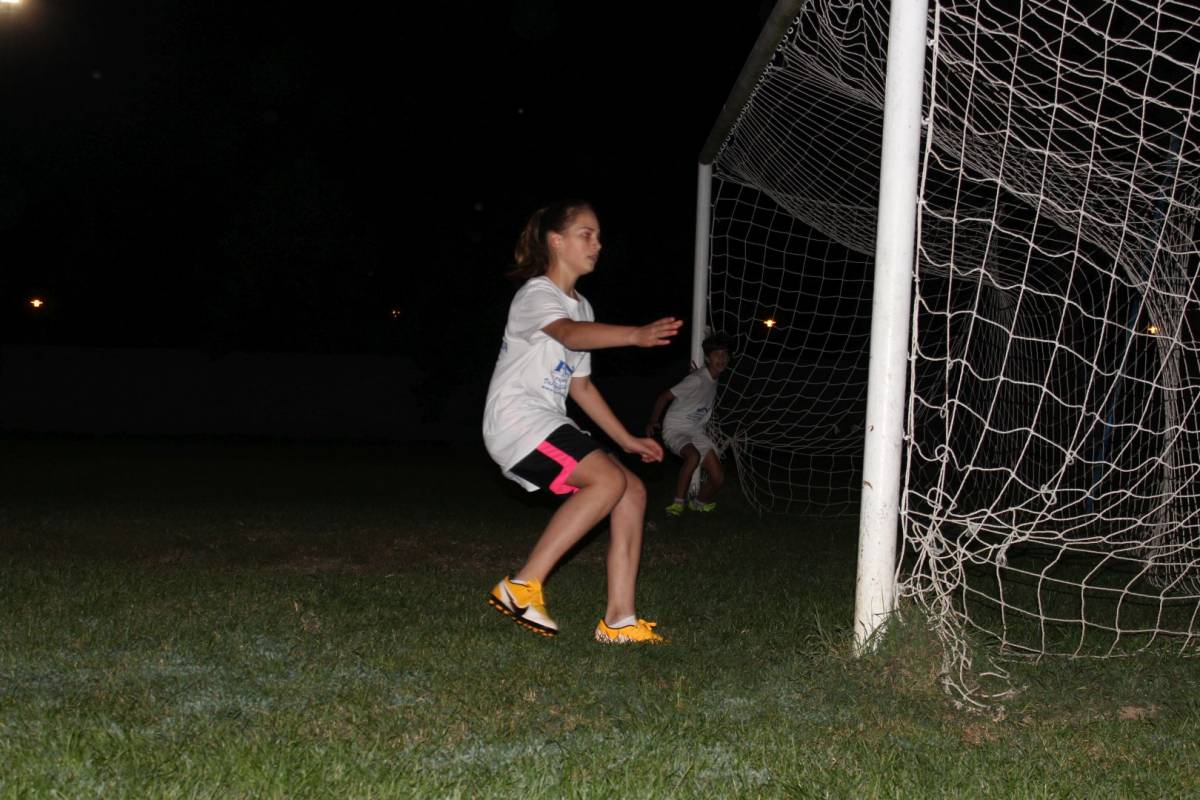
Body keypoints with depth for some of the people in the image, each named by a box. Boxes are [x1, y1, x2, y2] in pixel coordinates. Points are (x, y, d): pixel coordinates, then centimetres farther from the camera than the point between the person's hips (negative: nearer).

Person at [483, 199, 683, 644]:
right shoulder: (536, 295, -10)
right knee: (609, 481, -25)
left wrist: (627, 439, 21)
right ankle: (522, 587, -21)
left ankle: (619, 620, -3)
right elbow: (571, 335, -33)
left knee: (632, 492, -3)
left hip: (548, 425, 9)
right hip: (515, 420, -9)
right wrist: (636, 335, -50)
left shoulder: (580, 305, 19)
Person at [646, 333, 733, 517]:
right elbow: (664, 397, -16)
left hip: (696, 432, 7)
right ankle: (678, 503, -24)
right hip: (675, 430, -7)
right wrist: (653, 422, -9)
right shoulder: (697, 380, -22)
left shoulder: (714, 379, 2)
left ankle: (699, 503, 26)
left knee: (718, 478, -4)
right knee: (693, 455, -39)